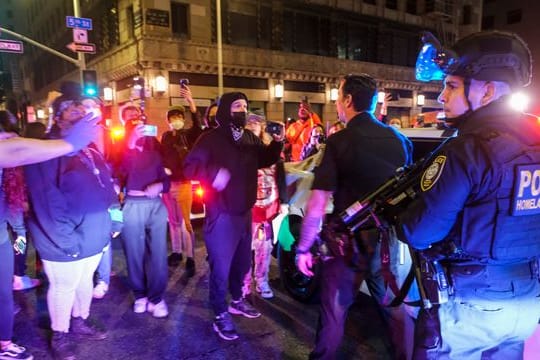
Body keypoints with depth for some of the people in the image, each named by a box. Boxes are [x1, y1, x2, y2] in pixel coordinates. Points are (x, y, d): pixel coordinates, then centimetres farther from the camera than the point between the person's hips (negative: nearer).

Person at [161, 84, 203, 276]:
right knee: (173, 221, 14)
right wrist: (163, 169, 3)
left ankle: (190, 259, 2)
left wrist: (190, 101, -36)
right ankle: (176, 252, 28)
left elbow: (197, 124, -25)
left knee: (185, 222, -5)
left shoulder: (189, 134, -4)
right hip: (167, 183, 5)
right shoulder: (165, 136, 10)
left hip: (183, 183, -5)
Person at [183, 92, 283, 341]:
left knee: (243, 262, 21)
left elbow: (265, 160, 17)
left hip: (245, 211, 7)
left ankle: (237, 301, 42)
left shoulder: (250, 138, 6)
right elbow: (190, 167, -18)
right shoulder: (211, 138, -12)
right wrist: (213, 173, -37)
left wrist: (277, 143, -1)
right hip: (221, 215, -7)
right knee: (221, 267, 3)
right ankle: (220, 316, 20)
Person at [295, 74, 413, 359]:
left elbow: (318, 202, -16)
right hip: (389, 241, 4)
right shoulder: (399, 140, 1)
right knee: (395, 307, 21)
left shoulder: (339, 142, -13)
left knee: (334, 310, 14)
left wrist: (303, 247, -7)